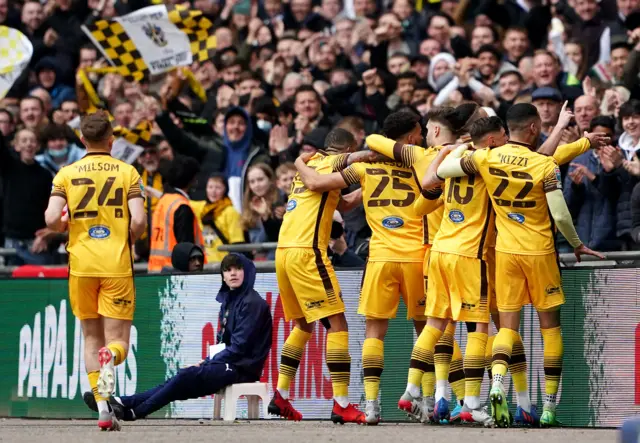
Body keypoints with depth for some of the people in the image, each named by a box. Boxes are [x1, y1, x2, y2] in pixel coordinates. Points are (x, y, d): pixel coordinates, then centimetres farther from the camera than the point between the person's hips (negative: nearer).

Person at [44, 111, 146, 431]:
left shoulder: (67, 174, 3)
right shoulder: (127, 172, 1)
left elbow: (52, 219, -8)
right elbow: (139, 221, -9)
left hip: (81, 264, 1)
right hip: (117, 265, -1)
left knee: (91, 337, 13)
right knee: (117, 340, 2)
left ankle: (103, 408, 2)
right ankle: (110, 357, -34)